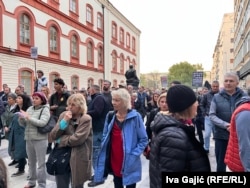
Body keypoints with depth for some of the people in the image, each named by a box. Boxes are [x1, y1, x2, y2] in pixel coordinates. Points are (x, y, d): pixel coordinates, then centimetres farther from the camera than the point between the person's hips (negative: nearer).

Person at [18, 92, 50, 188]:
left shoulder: (45, 109, -8)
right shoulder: (30, 109, 7)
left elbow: (42, 123, -22)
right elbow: (23, 124, 11)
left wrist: (28, 117, -20)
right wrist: (21, 118, -10)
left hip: (40, 139, -6)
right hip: (29, 139, 6)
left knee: (41, 163, 3)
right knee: (31, 162, 19)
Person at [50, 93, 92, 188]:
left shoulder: (86, 119, -13)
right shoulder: (63, 115, 4)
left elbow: (77, 139, -21)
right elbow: (53, 135, -1)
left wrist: (61, 139, -7)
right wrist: (64, 121, -14)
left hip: (77, 160, -5)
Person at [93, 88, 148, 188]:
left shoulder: (135, 117, -14)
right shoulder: (110, 116, 0)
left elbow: (143, 139, -9)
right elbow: (105, 136, 11)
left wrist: (133, 154, -14)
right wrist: (104, 152, 2)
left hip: (129, 163, -4)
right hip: (114, 161, 4)